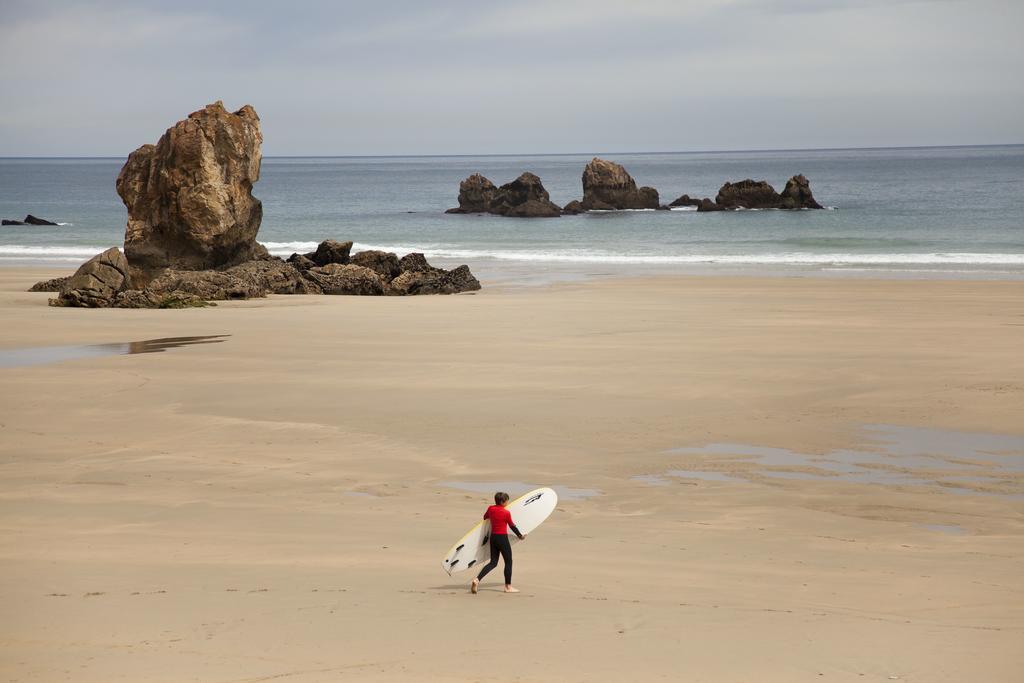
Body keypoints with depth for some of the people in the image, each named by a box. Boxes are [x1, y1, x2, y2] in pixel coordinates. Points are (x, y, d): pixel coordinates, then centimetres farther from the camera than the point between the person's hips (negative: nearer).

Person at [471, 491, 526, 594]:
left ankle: (477, 580, -7)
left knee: (493, 562, 11)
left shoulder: (491, 509, 1)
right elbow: (512, 526, -2)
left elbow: (485, 517, 19)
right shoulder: (506, 513, -14)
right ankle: (508, 586, 14)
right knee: (508, 562, 9)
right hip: (503, 538, -6)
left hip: (493, 537, 6)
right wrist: (520, 536, 13)